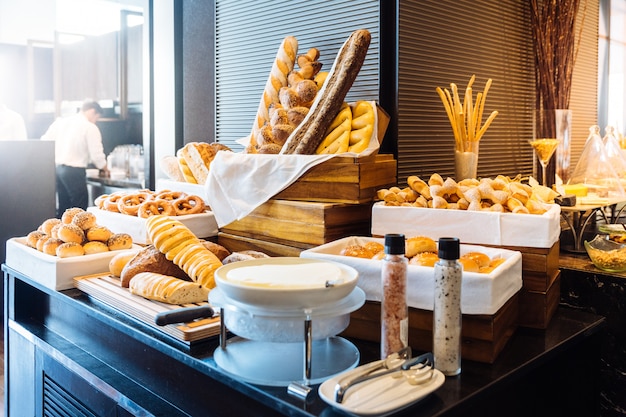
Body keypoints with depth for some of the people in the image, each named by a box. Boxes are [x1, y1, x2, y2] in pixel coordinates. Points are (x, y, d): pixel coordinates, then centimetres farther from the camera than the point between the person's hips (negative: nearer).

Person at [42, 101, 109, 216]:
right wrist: (104, 169, 9)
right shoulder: (90, 128, -7)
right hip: (74, 171, -7)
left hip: (56, 168, 7)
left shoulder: (60, 122, 11)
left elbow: (44, 142, 12)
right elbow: (96, 155, -9)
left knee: (62, 208, 15)